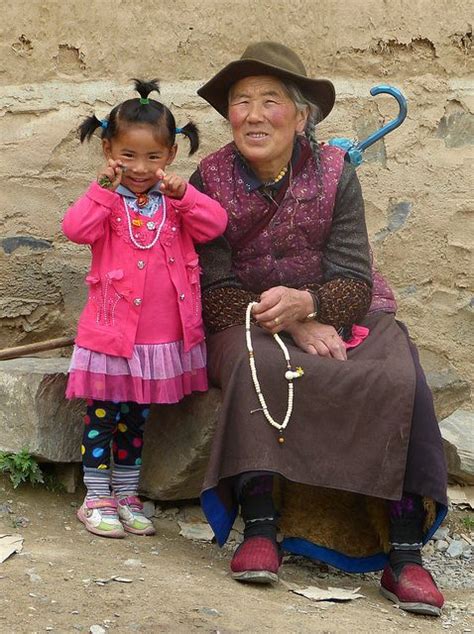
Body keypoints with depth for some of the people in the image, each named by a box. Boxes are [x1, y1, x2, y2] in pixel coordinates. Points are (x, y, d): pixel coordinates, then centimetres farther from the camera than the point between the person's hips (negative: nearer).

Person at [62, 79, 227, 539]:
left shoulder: (175, 199, 5)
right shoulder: (105, 199, -4)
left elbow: (215, 225, -9)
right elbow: (76, 229, -22)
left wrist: (182, 194, -20)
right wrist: (104, 187, -26)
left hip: (163, 336, 4)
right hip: (112, 332, -3)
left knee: (135, 417, 16)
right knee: (102, 415, 3)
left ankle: (126, 496, 27)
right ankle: (96, 499, 15)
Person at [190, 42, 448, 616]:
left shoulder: (334, 173, -4)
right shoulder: (210, 180, -5)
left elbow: (354, 278, -9)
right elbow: (214, 288, -9)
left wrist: (305, 303, -32)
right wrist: (294, 329, -22)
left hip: (339, 312, 1)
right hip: (247, 317, -1)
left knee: (400, 381, -28)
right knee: (257, 368, -36)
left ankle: (404, 553, -26)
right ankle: (261, 531, -33)